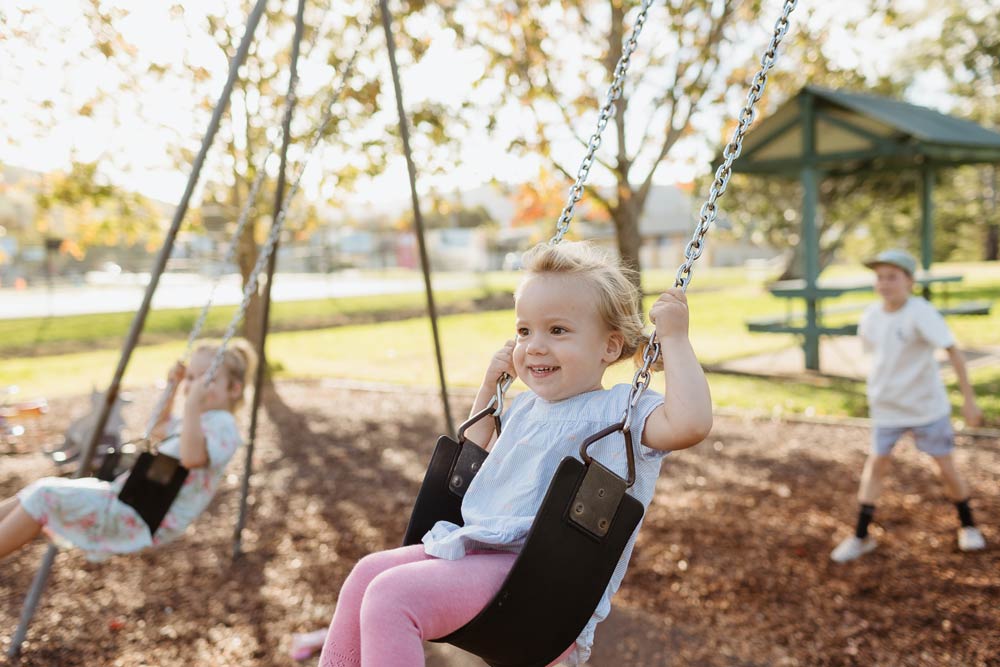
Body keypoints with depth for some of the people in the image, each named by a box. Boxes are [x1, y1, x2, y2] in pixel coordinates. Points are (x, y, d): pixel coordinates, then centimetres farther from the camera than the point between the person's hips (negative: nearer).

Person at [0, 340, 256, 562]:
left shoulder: (223, 425, -11)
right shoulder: (195, 420, 19)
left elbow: (192, 457, -32)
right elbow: (157, 432, 38)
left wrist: (192, 406, -35)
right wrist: (173, 388, 27)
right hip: (133, 499, 10)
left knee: (46, 497, -17)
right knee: (43, 490, 3)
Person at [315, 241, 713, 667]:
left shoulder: (621, 411, -7)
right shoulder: (525, 408, 19)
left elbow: (691, 423, -29)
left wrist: (674, 338, -19)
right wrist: (490, 386, 26)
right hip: (476, 549, 9)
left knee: (391, 595, -24)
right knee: (369, 573, 9)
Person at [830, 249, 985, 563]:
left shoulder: (920, 313, -23)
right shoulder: (871, 316, -6)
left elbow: (953, 351, -26)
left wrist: (969, 399, -28)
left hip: (928, 406, -3)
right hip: (886, 407, 4)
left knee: (947, 469, 5)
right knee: (877, 464, 5)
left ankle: (968, 525, 32)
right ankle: (861, 536, 14)